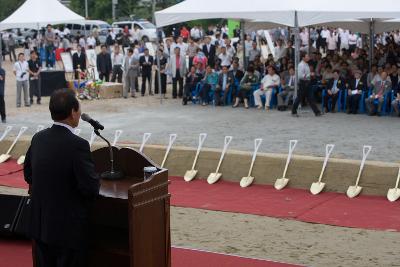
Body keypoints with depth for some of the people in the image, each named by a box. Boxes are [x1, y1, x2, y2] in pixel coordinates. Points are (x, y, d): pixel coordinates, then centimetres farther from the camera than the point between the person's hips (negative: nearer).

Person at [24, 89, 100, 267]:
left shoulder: (38, 138, 0)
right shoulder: (78, 145, -22)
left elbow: (28, 174, 12)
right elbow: (91, 187, -22)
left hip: (39, 224, 7)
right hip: (68, 227, -6)